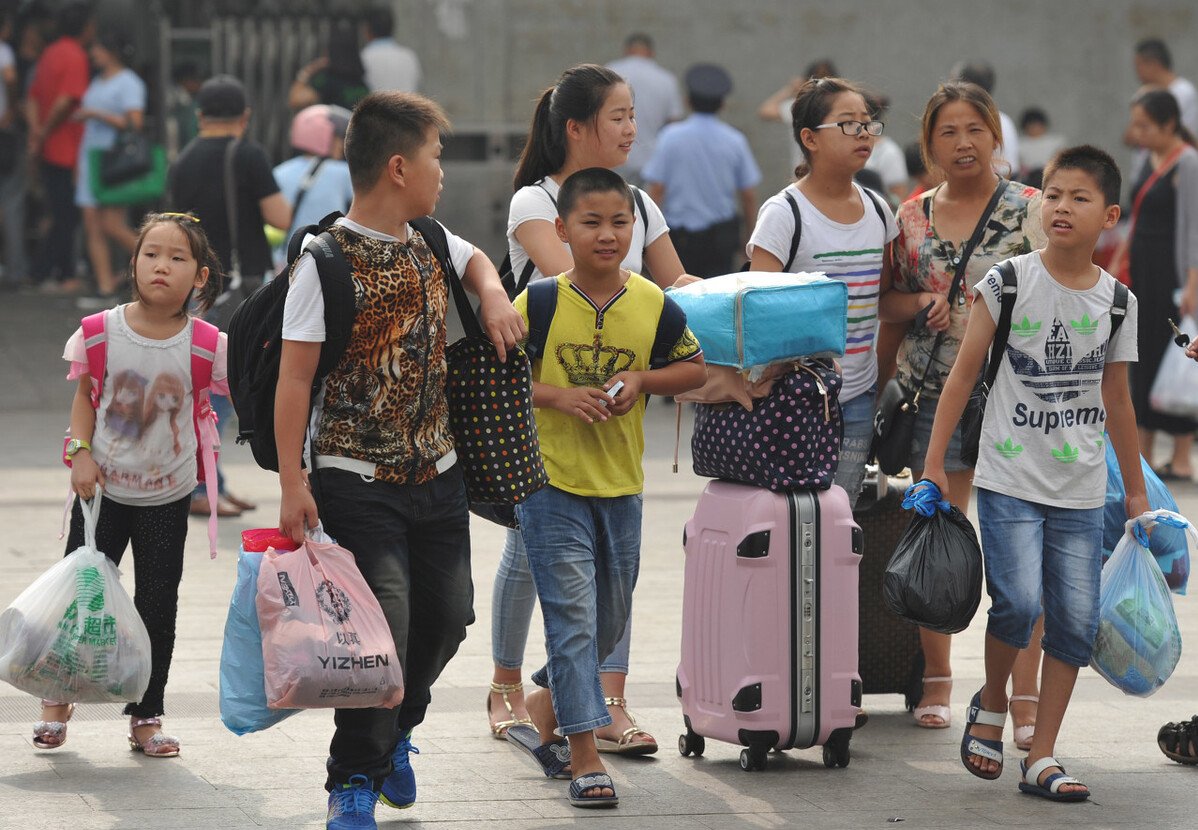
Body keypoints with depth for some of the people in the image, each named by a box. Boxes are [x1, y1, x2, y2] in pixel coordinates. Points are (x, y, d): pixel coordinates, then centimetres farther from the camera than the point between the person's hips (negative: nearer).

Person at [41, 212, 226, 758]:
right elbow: (85, 396, 3)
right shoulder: (104, 332, -9)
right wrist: (81, 452, -9)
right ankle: (57, 698, 29)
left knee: (158, 606, 6)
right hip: (103, 488, 0)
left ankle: (146, 716, 20)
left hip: (167, 496, 0)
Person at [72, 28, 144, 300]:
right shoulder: (97, 83, 19)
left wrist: (96, 114, -17)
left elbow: (134, 123, -17)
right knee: (92, 226, 0)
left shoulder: (129, 83, -7)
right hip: (91, 155, 8)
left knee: (112, 225, -13)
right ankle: (105, 286, -1)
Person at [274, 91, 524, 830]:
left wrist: (494, 297, 10)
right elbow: (295, 376, -14)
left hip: (437, 472, 7)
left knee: (447, 614, 8)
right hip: (359, 481, -7)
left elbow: (475, 261, 33)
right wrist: (293, 481, -19)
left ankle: (395, 730, 35)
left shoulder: (430, 242, 8)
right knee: (384, 621, -14)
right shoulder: (328, 261, -13)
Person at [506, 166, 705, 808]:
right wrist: (559, 396, -19)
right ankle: (585, 759, -5)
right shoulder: (540, 302, -9)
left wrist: (641, 380, -8)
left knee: (608, 620, 16)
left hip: (620, 486, 4)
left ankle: (544, 711, 39)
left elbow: (695, 368, 10)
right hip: (551, 483, -4)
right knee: (573, 618, -7)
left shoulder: (653, 304, -2)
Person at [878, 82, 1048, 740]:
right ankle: (936, 681, 20)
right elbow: (884, 302, 17)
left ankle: (1025, 697, -2)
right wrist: (921, 303, -5)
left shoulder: (1031, 211, 0)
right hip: (935, 393, 3)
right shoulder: (911, 217, 9)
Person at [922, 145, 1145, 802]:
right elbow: (964, 372, -1)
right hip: (1011, 481, -3)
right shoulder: (1007, 283, -5)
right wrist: (935, 462, -4)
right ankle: (991, 706, 11)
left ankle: (1041, 759, 11)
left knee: (1076, 619, 1)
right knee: (1018, 602, -18)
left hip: (1081, 491, 3)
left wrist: (1135, 491, 19)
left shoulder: (1117, 303, 4)